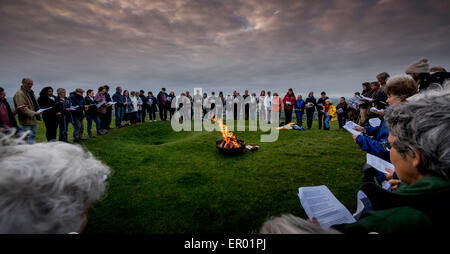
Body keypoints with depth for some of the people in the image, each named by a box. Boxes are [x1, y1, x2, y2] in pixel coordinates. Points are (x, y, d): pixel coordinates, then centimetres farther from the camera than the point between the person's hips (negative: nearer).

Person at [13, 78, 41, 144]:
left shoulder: (31, 92, 16)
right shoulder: (19, 94, -13)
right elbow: (22, 108, -22)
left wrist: (38, 111, 9)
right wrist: (33, 113, -28)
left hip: (33, 119, 9)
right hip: (26, 120, -9)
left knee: (33, 136, 16)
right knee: (28, 138, -6)